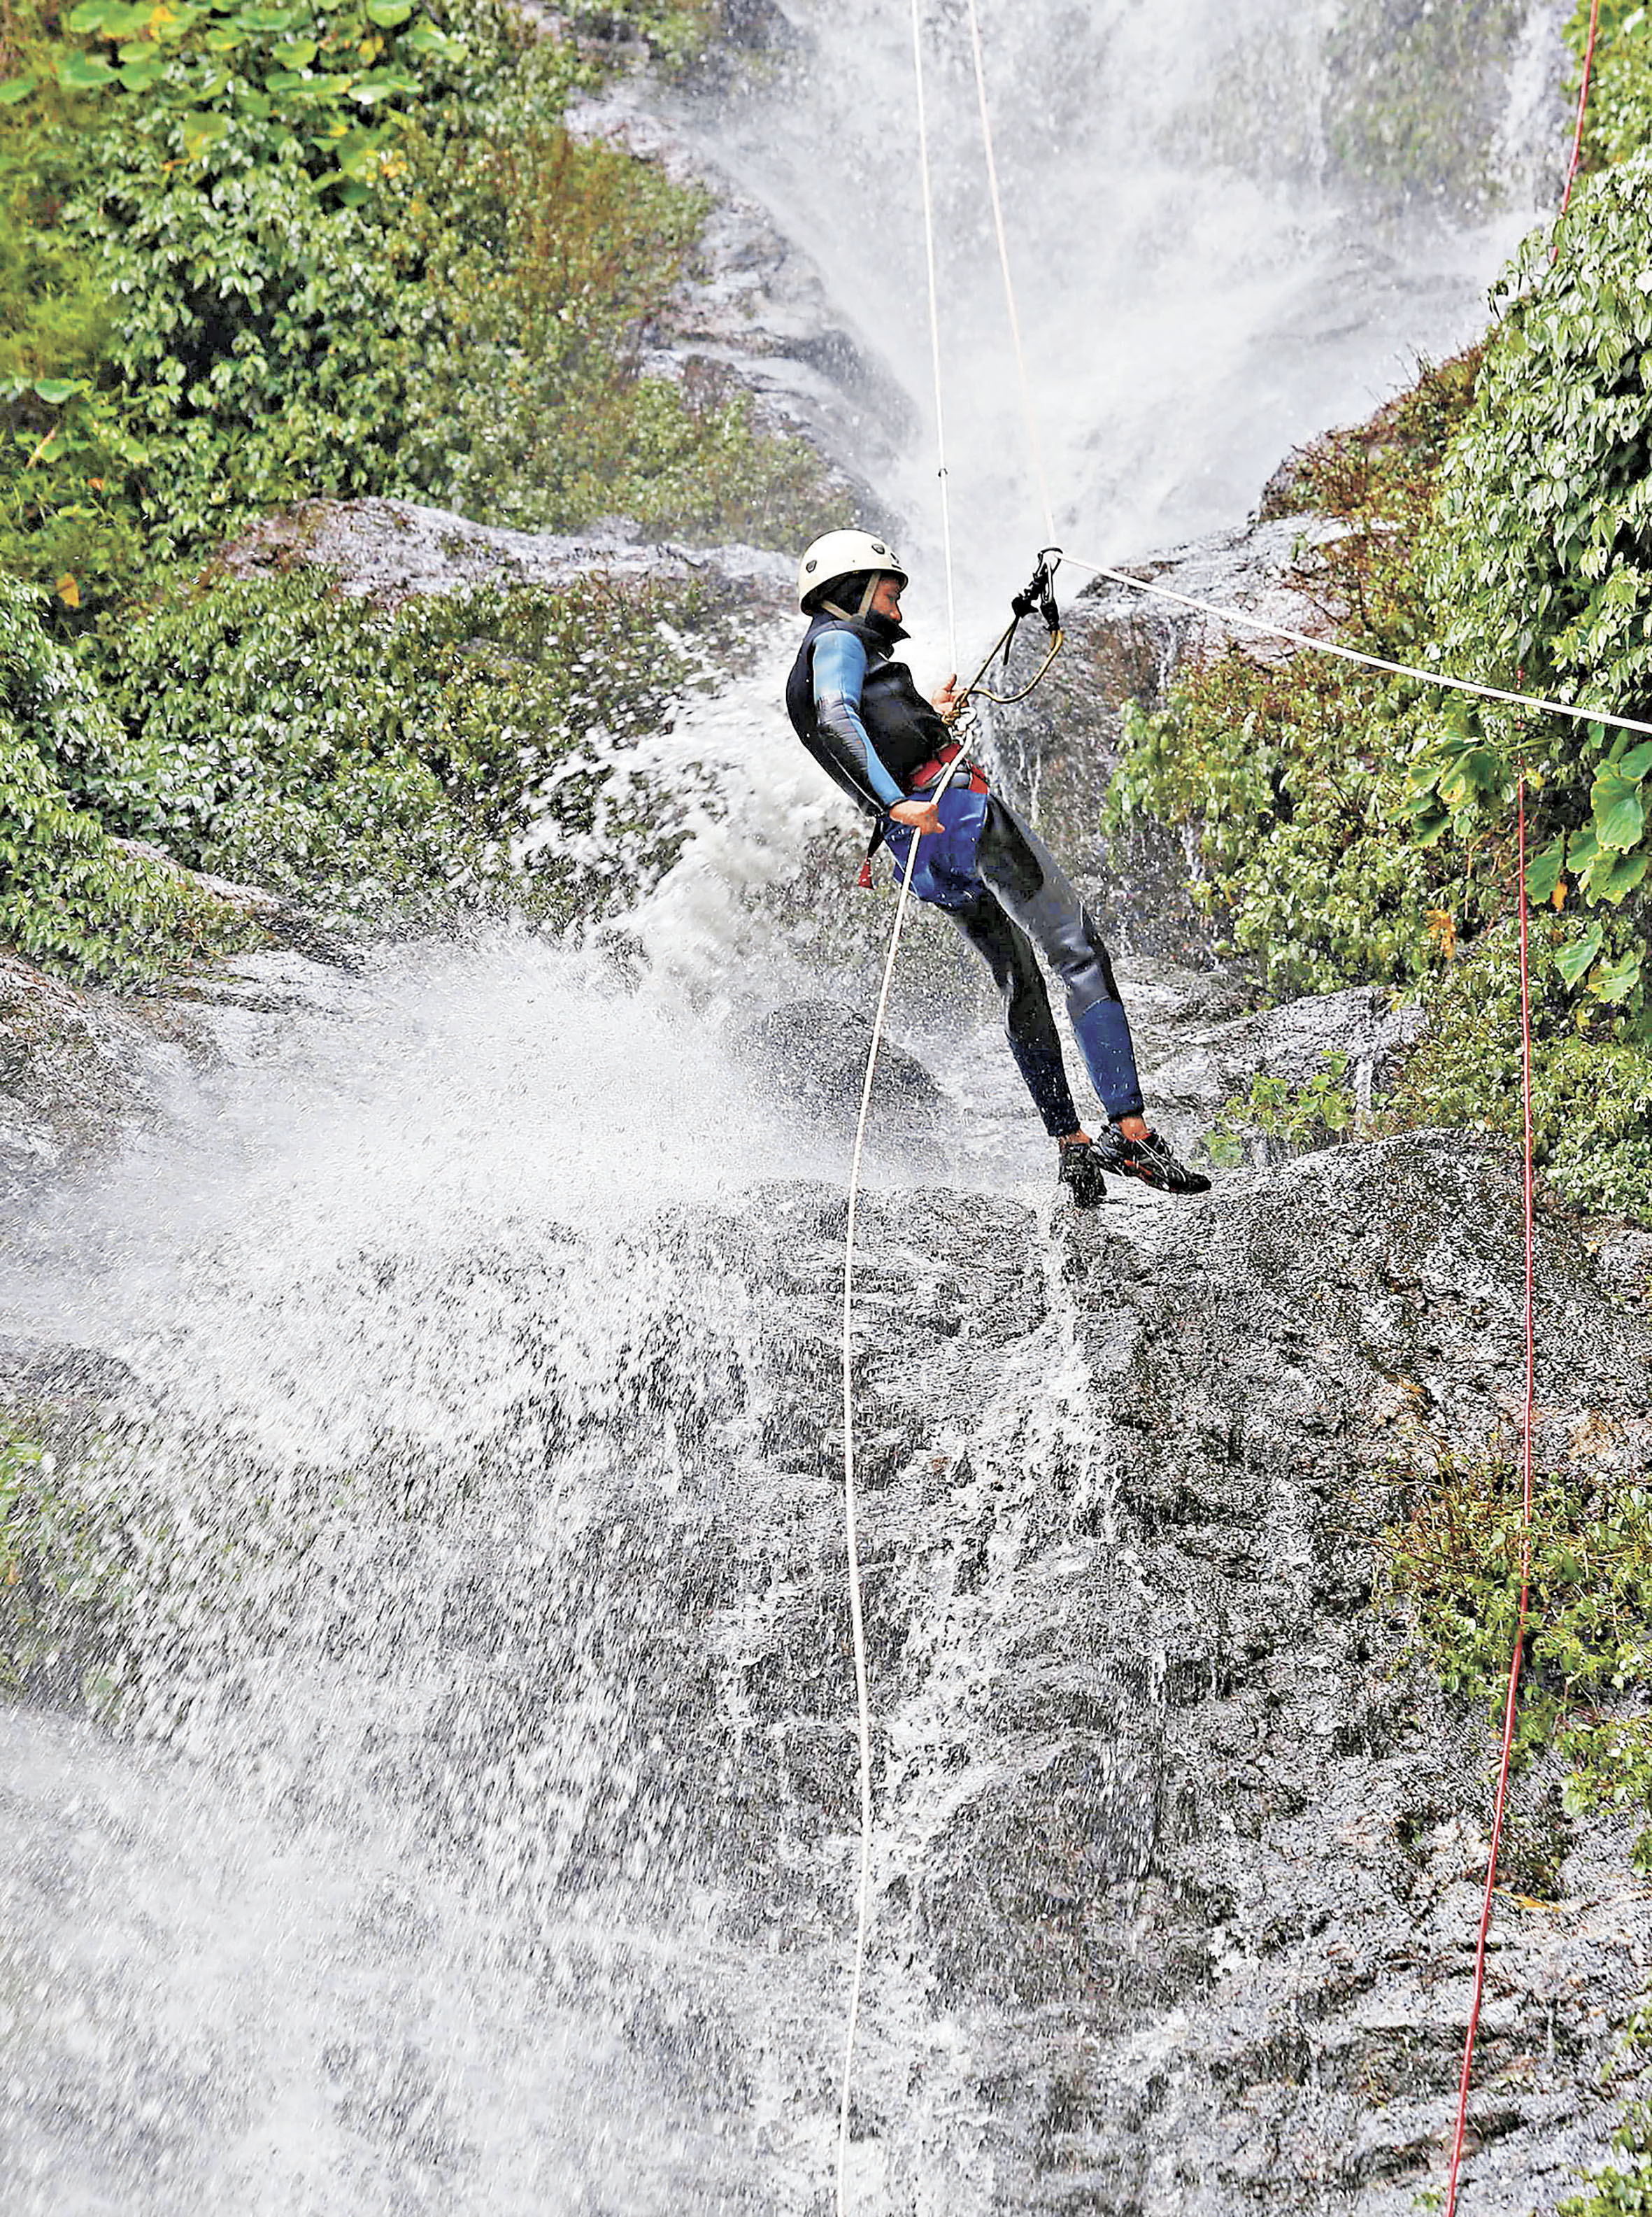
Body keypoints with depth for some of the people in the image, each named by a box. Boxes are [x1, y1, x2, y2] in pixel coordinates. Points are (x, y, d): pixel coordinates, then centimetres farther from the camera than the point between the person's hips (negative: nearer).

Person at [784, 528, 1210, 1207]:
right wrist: (896, 802, -32)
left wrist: (925, 718, 40)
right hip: (957, 811, -10)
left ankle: (1071, 1146, 14)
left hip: (925, 862, 10)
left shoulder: (804, 678, 28)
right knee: (1082, 958, -12)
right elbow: (836, 718, -21)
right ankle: (1131, 1129, -21)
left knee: (1021, 991, 17)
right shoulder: (838, 641, 0)